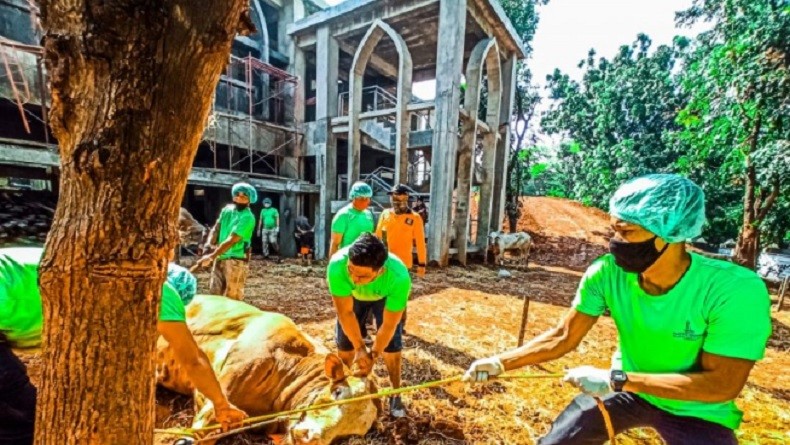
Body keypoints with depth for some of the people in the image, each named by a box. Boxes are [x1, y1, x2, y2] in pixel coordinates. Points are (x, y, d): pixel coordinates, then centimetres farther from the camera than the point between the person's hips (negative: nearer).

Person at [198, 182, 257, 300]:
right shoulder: (227, 209, 5)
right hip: (220, 257, 7)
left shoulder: (248, 218, -18)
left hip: (236, 260, -7)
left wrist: (211, 257, -22)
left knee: (232, 297, -2)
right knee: (215, 292, 16)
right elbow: (216, 227, 12)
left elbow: (231, 241, -21)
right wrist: (211, 240, -10)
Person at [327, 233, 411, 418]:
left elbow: (388, 325, -28)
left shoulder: (399, 277, -44)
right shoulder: (337, 265, -43)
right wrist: (360, 348, -23)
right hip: (351, 296, 1)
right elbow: (345, 312, -27)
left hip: (386, 297, -1)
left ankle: (395, 395, 22)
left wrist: (373, 355, -22)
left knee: (391, 348, -4)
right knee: (344, 345, 2)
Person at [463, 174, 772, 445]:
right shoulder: (606, 274, -21)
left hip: (697, 412, -2)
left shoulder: (736, 290, -28)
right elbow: (563, 337, -14)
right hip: (626, 389, 3)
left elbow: (722, 384, -25)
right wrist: (500, 363, -22)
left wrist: (614, 379, -32)